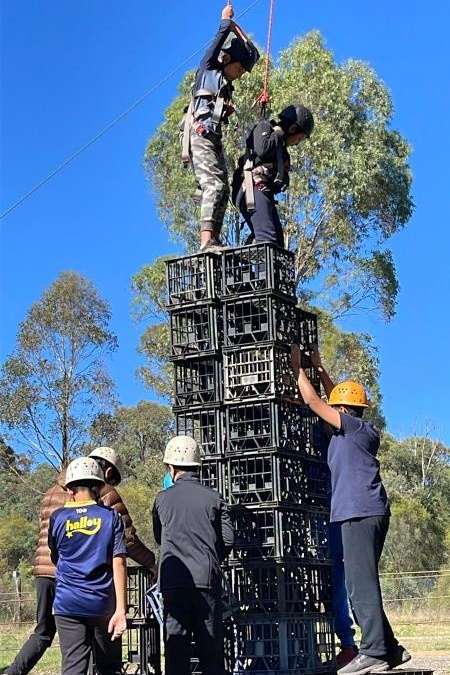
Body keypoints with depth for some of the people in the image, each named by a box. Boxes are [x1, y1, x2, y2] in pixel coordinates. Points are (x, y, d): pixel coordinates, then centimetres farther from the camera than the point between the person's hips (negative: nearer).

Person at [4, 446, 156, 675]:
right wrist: (151, 564, 9)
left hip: (44, 570, 6)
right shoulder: (105, 493, 1)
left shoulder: (52, 492, 21)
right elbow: (126, 537, -2)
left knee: (43, 632, 15)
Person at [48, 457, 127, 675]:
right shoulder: (111, 517, -1)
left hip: (67, 604, 1)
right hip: (103, 604, 0)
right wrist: (121, 610, -11)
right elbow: (119, 564, -8)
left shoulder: (58, 517, 2)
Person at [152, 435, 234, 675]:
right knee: (210, 646, 6)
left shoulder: (162, 498, 5)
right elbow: (228, 539, 2)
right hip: (207, 580, 0)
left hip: (173, 581, 0)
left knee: (176, 645, 2)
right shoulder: (213, 497, 3)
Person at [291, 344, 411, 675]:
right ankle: (390, 648, 14)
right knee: (362, 584, 12)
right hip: (369, 512, 10)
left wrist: (298, 366, 10)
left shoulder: (353, 426, -5)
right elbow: (337, 398, 33)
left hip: (361, 513, -10)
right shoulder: (366, 432, 19)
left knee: (362, 584, -11)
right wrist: (319, 366, 36)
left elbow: (312, 400, -2)